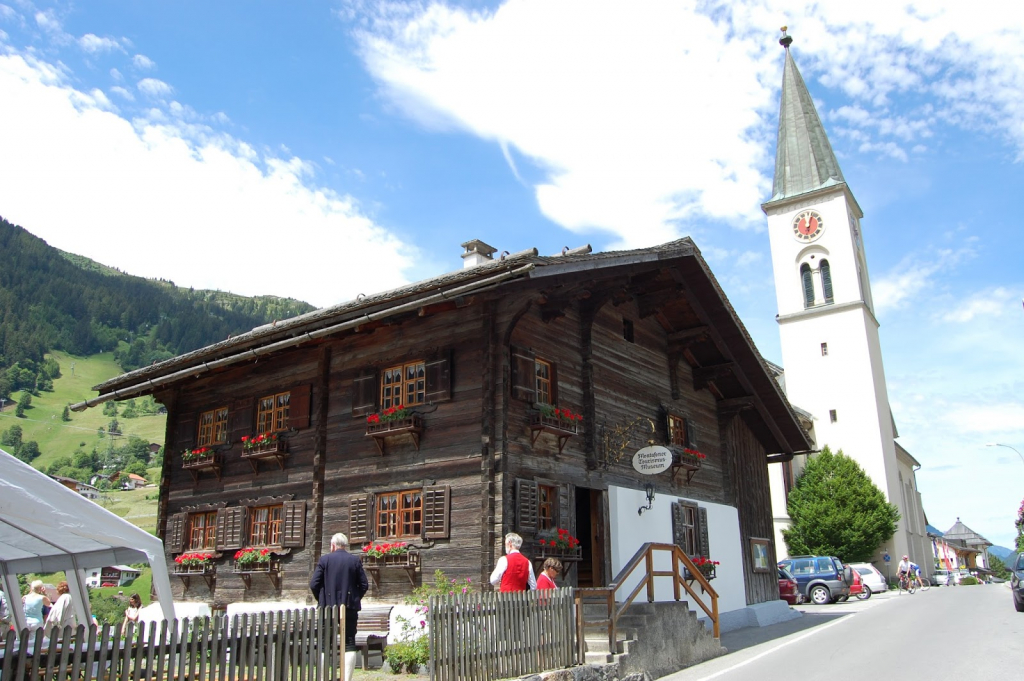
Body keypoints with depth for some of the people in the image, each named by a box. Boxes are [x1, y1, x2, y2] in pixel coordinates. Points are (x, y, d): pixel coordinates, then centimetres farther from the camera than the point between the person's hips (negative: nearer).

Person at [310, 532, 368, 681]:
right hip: (349, 607, 1)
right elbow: (364, 585, 0)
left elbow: (314, 584, -4)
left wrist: (322, 600, 11)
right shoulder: (355, 560, 2)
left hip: (328, 606, 0)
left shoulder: (324, 560, -1)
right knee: (349, 644, 3)